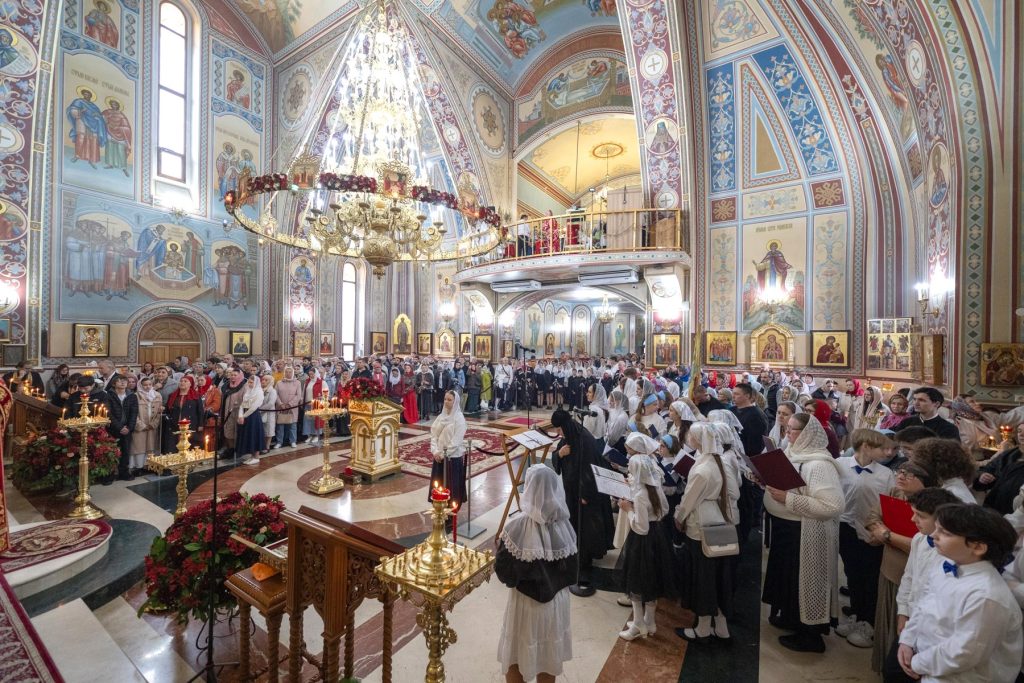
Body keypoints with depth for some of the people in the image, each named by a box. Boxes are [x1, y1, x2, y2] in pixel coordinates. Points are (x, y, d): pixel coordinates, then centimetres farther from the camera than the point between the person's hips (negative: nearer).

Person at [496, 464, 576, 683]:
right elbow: (572, 570, -2)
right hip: (557, 601, 4)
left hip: (525, 603, -3)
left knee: (515, 658, 22)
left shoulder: (517, 526, -27)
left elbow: (503, 571, -17)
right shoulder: (564, 524, -14)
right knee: (549, 656, 26)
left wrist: (502, 543, -2)